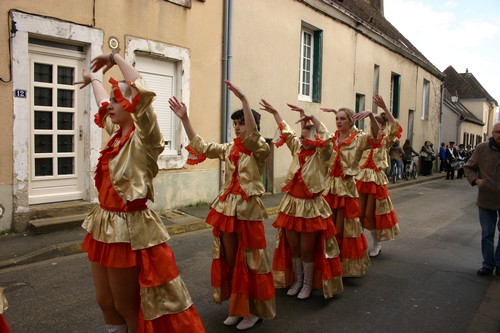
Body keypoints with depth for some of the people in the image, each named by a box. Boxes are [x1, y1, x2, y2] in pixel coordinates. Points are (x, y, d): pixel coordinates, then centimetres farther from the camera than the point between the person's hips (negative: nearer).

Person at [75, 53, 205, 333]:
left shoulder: (142, 138, -15)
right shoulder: (117, 133, 8)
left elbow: (144, 94, -32)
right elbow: (103, 105, 29)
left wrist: (116, 58, -20)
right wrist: (93, 78, 45)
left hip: (129, 230, -8)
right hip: (104, 225, 8)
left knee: (128, 307, 9)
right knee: (105, 302, 20)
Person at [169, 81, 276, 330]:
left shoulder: (260, 148, -6)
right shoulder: (228, 148, 10)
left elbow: (252, 132, -27)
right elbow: (200, 146, 8)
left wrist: (243, 99, -34)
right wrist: (184, 118, 2)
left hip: (248, 209, -6)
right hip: (227, 207, 6)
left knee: (249, 260, 4)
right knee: (228, 259, 13)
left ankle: (255, 310, 22)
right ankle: (238, 308, 30)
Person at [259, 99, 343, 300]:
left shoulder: (321, 155, -7)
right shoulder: (297, 149, 6)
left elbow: (325, 137, -24)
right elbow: (287, 132, 15)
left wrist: (309, 116, -25)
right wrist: (275, 112, 17)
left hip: (311, 207, -5)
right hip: (291, 205, 5)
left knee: (307, 250, 5)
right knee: (292, 247, 14)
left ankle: (308, 284, 26)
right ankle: (297, 280, 34)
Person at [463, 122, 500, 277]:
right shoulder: (482, 148, -3)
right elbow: (468, 167, 4)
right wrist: (475, 179, -13)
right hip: (486, 199, 0)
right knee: (487, 234, 10)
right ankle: (488, 265, 24)